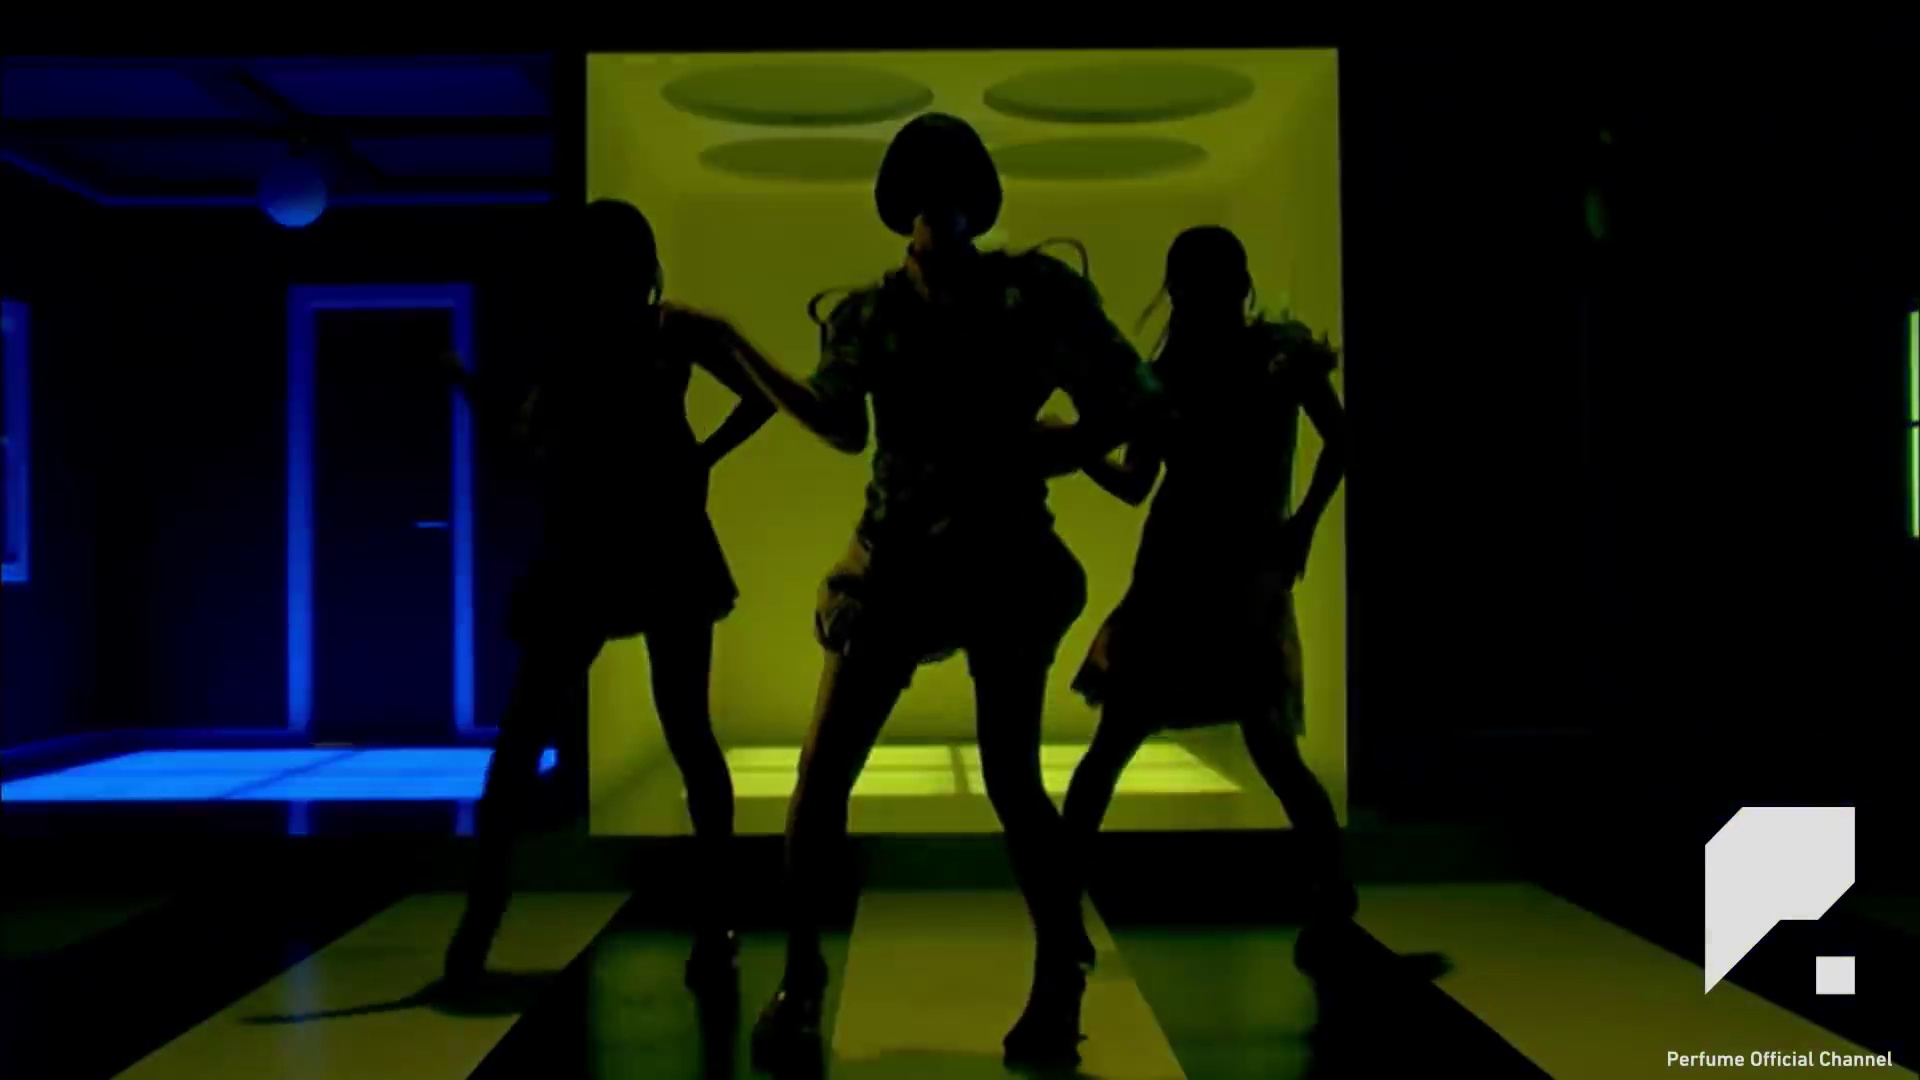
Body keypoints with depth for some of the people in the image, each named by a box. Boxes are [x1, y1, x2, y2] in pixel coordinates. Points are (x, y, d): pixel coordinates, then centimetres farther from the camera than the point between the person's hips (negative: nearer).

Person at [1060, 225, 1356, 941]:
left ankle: (1335, 902, 10)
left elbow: (1338, 441, 5)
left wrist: (1302, 524, -4)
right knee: (1112, 743, 0)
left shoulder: (1282, 354, -1)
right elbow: (1134, 484, 5)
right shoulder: (1167, 371, 5)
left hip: (1249, 574, -2)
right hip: (1170, 573, 3)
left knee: (1272, 749, -6)